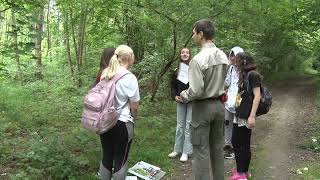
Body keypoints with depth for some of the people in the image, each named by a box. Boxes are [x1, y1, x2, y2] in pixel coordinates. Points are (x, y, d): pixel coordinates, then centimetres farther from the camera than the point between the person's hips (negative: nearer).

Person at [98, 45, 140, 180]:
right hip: (122, 124, -5)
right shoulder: (130, 78, -17)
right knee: (120, 161, 11)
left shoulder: (105, 74, -1)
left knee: (106, 158, 19)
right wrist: (132, 117, 9)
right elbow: (134, 107, -11)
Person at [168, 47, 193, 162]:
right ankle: (177, 149, 24)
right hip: (180, 101, 4)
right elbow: (173, 85, 10)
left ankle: (186, 152, 12)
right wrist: (175, 96, -3)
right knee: (180, 125, 12)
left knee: (189, 126, 1)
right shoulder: (177, 70, 4)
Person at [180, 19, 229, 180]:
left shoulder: (198, 59, -21)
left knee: (201, 151, 4)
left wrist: (184, 95, -4)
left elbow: (196, 91, -22)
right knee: (217, 147, 18)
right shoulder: (223, 56, 1)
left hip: (202, 107, -7)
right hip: (219, 104, 7)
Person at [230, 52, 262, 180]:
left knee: (243, 145, 1)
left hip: (246, 116, -9)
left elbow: (257, 96, -16)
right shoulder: (244, 75, 17)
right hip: (239, 115, 9)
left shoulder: (252, 75, -9)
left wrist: (252, 116, -20)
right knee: (235, 142, 13)